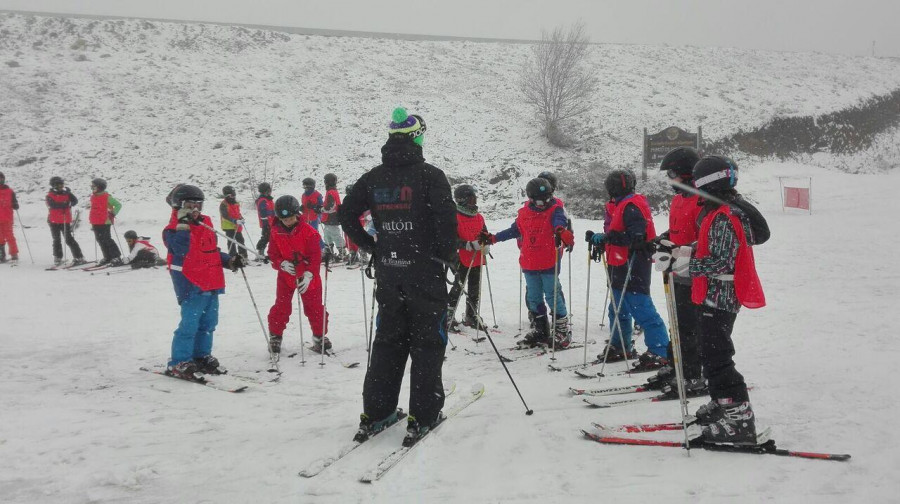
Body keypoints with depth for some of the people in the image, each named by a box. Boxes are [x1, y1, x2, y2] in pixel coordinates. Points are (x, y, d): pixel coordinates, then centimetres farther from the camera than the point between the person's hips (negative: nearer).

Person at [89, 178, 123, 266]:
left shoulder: (106, 197, -11)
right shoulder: (93, 197, 12)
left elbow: (118, 205, -8)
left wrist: (112, 214, -14)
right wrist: (92, 223, 24)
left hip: (104, 222, -8)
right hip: (96, 223, 8)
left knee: (107, 240, -10)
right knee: (100, 240, 11)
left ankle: (116, 257, -6)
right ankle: (107, 257, 20)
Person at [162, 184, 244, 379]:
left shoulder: (205, 224, 16)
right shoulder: (174, 229, -7)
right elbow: (181, 250, -26)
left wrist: (230, 261, 13)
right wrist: (183, 227, -30)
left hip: (212, 284, 8)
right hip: (192, 286, -8)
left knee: (208, 322, 15)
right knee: (190, 324, -8)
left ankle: (201, 356, 28)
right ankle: (178, 363, 0)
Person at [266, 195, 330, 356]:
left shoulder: (308, 231, -14)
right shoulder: (276, 233, -5)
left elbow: (315, 255, -14)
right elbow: (273, 255, -1)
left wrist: (309, 274, -24)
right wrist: (282, 264, -23)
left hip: (307, 277, -1)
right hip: (286, 276, 2)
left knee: (314, 307, 4)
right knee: (281, 307, 1)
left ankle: (320, 335, 19)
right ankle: (275, 337, 15)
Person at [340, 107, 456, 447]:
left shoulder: (374, 177, 6)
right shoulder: (429, 175, -10)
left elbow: (347, 215, 8)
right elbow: (446, 218, -18)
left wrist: (372, 248, 14)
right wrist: (447, 255, -3)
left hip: (387, 273, 5)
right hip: (425, 273, -5)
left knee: (387, 342, 14)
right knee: (427, 342, 4)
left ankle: (375, 414, 16)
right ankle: (423, 416, 5)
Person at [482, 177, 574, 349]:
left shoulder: (555, 209, -7)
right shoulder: (524, 213, 6)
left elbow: (559, 220, -29)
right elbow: (514, 231, 19)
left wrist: (560, 229, -53)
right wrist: (493, 238, 18)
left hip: (549, 264, -5)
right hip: (529, 265, 5)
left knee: (553, 296, -3)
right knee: (533, 298, 13)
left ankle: (563, 330, 9)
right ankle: (540, 331, 26)